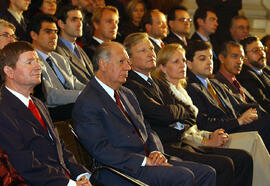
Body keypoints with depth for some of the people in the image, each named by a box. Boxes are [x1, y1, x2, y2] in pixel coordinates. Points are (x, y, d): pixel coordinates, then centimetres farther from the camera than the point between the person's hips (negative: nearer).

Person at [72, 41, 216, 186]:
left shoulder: (127, 95, 20)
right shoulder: (86, 103, -8)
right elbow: (101, 151, -16)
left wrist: (156, 152, -3)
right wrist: (145, 161, -19)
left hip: (148, 159, 9)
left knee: (207, 173, -7)